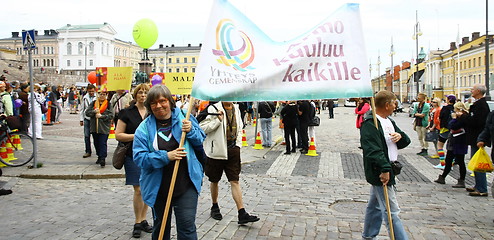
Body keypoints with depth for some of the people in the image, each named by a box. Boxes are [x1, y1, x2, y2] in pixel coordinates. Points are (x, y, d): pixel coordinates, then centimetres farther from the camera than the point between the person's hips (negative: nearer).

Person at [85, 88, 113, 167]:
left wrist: (101, 116, -16)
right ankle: (99, 156, 27)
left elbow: (111, 116, -6)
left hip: (104, 128, -4)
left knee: (103, 143, -9)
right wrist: (94, 111, -14)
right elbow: (87, 112, 4)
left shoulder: (108, 104, 2)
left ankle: (103, 159, -11)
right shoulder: (93, 103, 11)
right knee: (96, 143, 13)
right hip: (94, 127, 4)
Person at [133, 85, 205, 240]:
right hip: (158, 188, 1)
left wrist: (190, 131, -14)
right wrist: (166, 156, -23)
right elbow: (139, 158, -11)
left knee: (187, 225, -5)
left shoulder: (184, 117, 0)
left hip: (186, 185, -1)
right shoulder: (144, 128, -3)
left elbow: (201, 141, 7)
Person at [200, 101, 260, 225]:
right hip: (217, 150, -3)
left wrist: (238, 144, 9)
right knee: (214, 181, 13)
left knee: (235, 181, 1)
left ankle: (242, 214, 0)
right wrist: (218, 120, -21)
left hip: (233, 150, 4)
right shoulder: (213, 109, -9)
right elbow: (202, 127, -13)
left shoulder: (236, 109, 9)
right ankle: (214, 207, 34)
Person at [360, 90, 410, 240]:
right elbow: (373, 149, -29)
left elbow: (405, 142, 19)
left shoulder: (389, 121, 15)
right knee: (392, 212, -6)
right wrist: (385, 169, -35)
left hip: (387, 170, 10)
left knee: (376, 205, 20)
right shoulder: (370, 124, -17)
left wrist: (400, 136, -4)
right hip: (380, 172, -10)